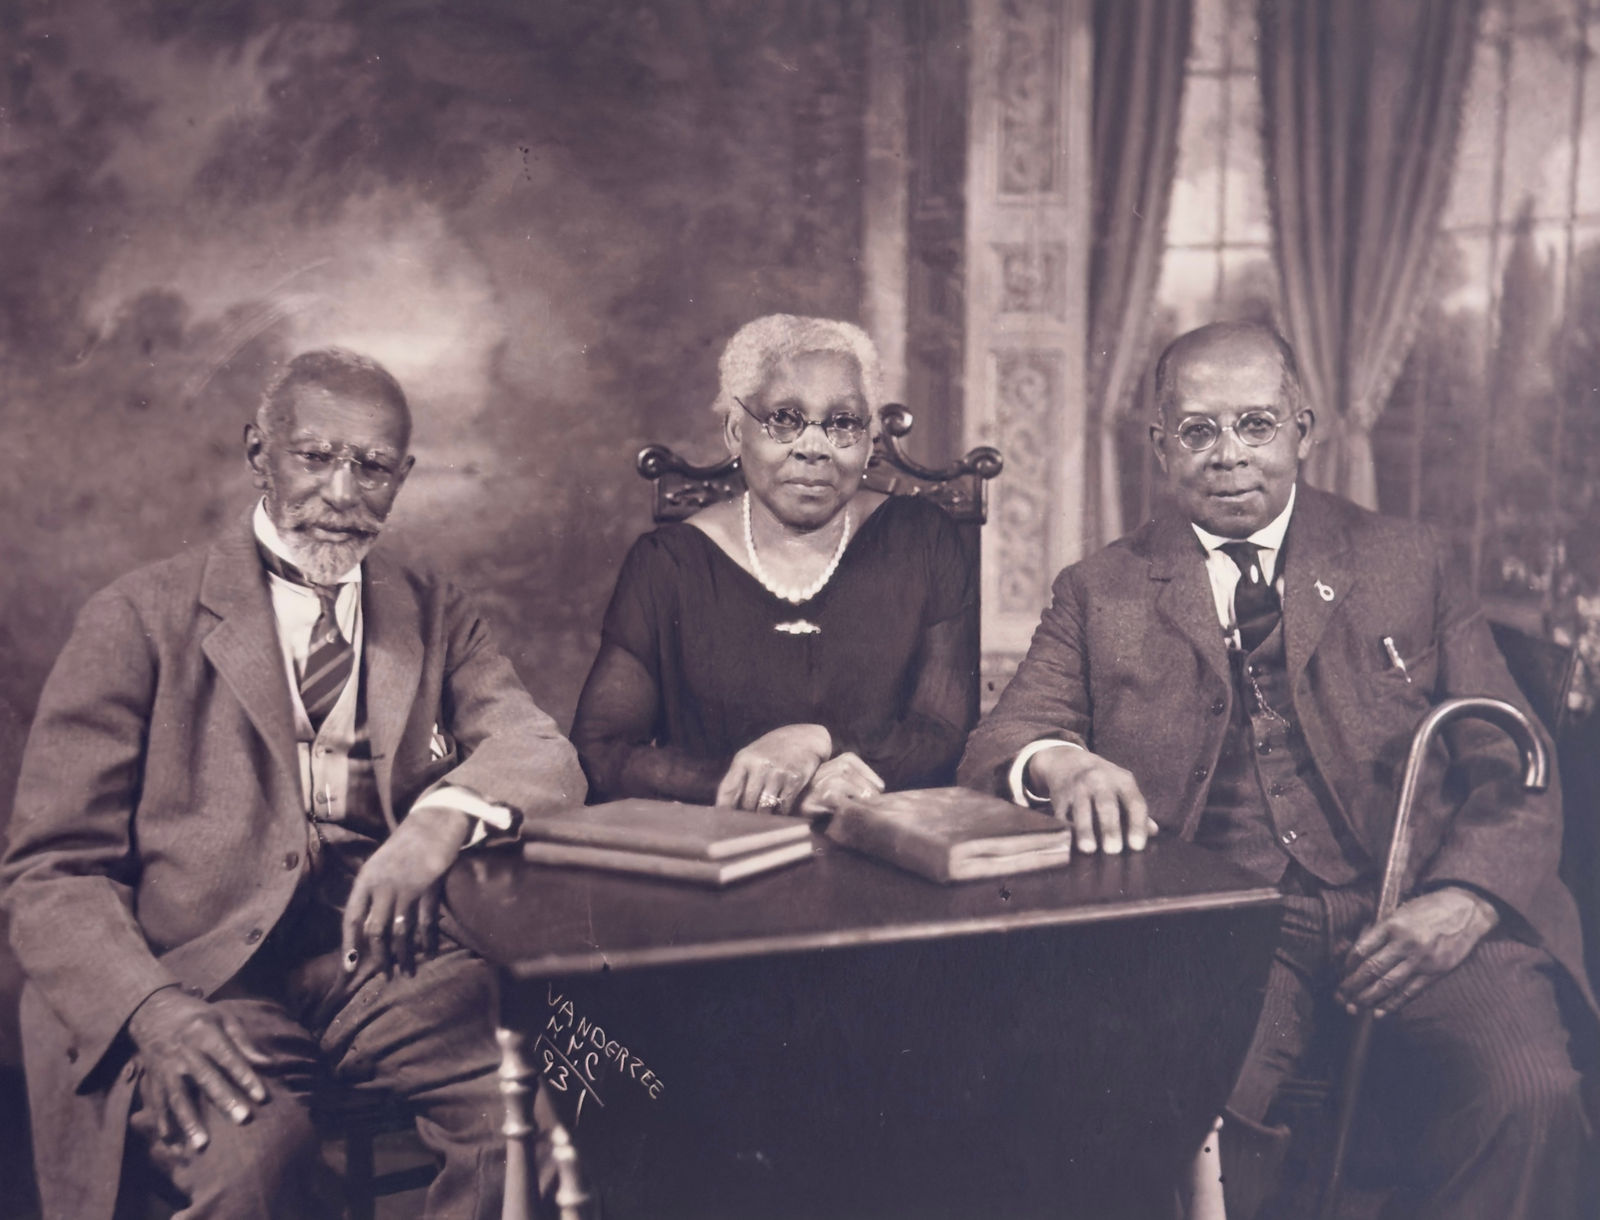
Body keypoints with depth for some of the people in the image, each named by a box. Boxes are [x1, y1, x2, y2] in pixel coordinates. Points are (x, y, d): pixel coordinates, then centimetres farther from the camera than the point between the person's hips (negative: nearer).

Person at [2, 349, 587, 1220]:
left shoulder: (433, 614, 17)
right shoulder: (142, 617, 6)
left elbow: (544, 755, 1)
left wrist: (442, 819, -23)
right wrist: (153, 1010, -18)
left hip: (391, 960, 3)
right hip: (210, 975, -2)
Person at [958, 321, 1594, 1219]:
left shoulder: (1406, 562, 14)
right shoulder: (1102, 591, 14)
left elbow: (1510, 766, 10)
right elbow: (996, 745, 5)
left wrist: (1464, 900, -11)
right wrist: (1060, 762, -20)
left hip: (1410, 920, 1)